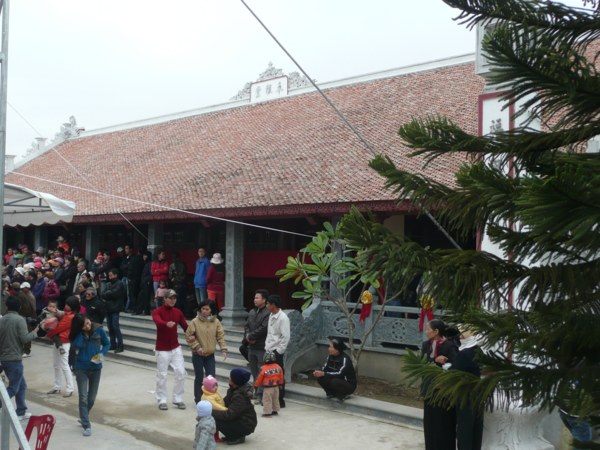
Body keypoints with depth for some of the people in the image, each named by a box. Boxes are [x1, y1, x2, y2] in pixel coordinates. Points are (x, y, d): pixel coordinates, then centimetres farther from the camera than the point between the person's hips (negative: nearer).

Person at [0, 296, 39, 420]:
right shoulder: (20, 320, -12)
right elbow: (24, 339, -17)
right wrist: (34, 332, 1)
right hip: (15, 359, -7)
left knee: (21, 385, 17)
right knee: (13, 388, -2)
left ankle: (21, 412, 20)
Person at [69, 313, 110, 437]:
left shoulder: (99, 329, -10)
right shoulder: (76, 333, -9)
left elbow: (107, 344, 2)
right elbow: (76, 346, -26)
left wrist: (102, 354, -16)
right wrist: (81, 332, -22)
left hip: (96, 368, 1)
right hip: (81, 369, -1)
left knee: (92, 398, 13)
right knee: (83, 398, -5)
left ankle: (83, 418, 38)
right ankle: (86, 426, 4)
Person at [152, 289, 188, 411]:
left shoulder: (178, 312, 5)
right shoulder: (157, 311, -11)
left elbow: (185, 326, -2)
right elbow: (158, 322, -34)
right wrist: (166, 324, -57)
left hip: (176, 348, 5)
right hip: (162, 349, -4)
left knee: (181, 373, 2)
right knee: (161, 376, 1)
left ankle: (178, 399, 15)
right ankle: (162, 401, 15)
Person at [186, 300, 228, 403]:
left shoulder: (215, 321, -3)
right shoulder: (195, 321, -10)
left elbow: (221, 336, -2)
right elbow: (188, 336, -6)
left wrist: (223, 349, -12)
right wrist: (197, 347, -14)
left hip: (210, 355, 2)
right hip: (198, 355, -2)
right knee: (199, 377, 6)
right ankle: (198, 399, 19)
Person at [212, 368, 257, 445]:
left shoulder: (240, 397, -28)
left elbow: (229, 415, -31)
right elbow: (225, 402, 6)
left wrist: (211, 412, -27)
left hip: (246, 425, -10)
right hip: (240, 419, 10)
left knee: (215, 420, -20)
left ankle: (236, 438, -4)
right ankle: (237, 435, 11)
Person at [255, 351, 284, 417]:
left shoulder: (263, 369, -17)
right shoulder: (278, 367, -3)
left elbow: (259, 378, -9)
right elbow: (281, 376, 8)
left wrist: (256, 385, 5)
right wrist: (280, 383, 24)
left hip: (268, 387, -6)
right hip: (276, 386, 6)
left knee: (267, 400, 2)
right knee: (275, 399, 19)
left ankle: (267, 412, 1)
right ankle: (275, 411, 29)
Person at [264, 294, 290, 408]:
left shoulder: (283, 318, -16)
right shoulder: (271, 316, 11)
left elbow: (286, 337, -18)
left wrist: (279, 351, -16)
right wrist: (266, 346, 12)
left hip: (276, 352, -8)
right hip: (269, 350, 8)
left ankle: (280, 400, 9)